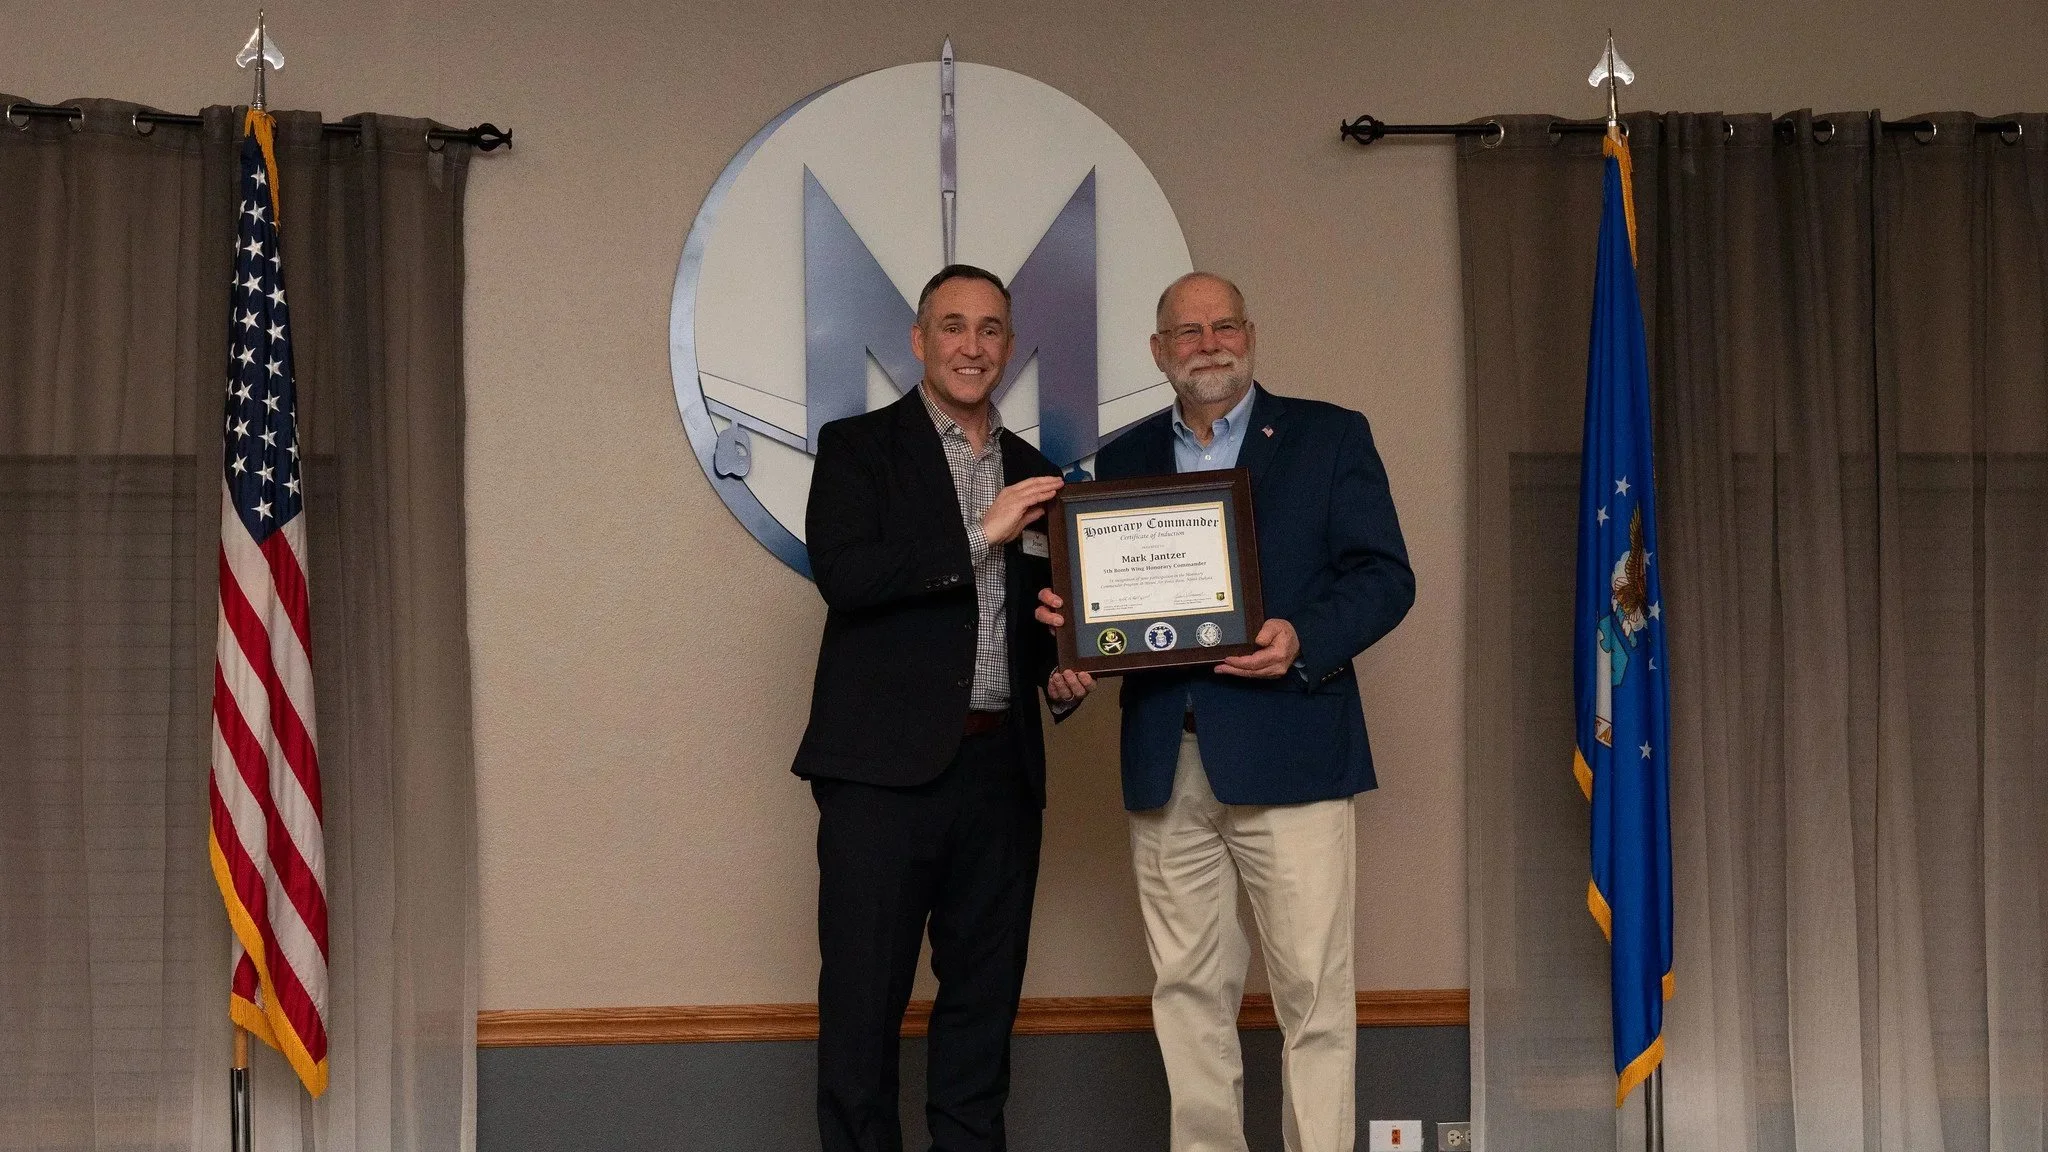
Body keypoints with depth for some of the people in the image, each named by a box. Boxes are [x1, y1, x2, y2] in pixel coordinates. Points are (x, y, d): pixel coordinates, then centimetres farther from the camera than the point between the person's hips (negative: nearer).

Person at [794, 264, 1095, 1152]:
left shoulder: (1034, 474, 16)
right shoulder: (858, 447, 2)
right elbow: (842, 574, -14)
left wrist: (1061, 671, 4)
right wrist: (980, 535, -17)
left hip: (1000, 769, 5)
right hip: (884, 767, -5)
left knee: (984, 994, 10)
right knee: (863, 997, -2)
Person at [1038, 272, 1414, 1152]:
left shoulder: (1329, 436, 7)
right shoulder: (1123, 459, 18)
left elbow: (1385, 576, 1)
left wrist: (1304, 639, -16)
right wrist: (1067, 613, -5)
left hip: (1285, 754, -3)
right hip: (1165, 763, 4)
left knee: (1313, 989, -4)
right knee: (1187, 990, 7)